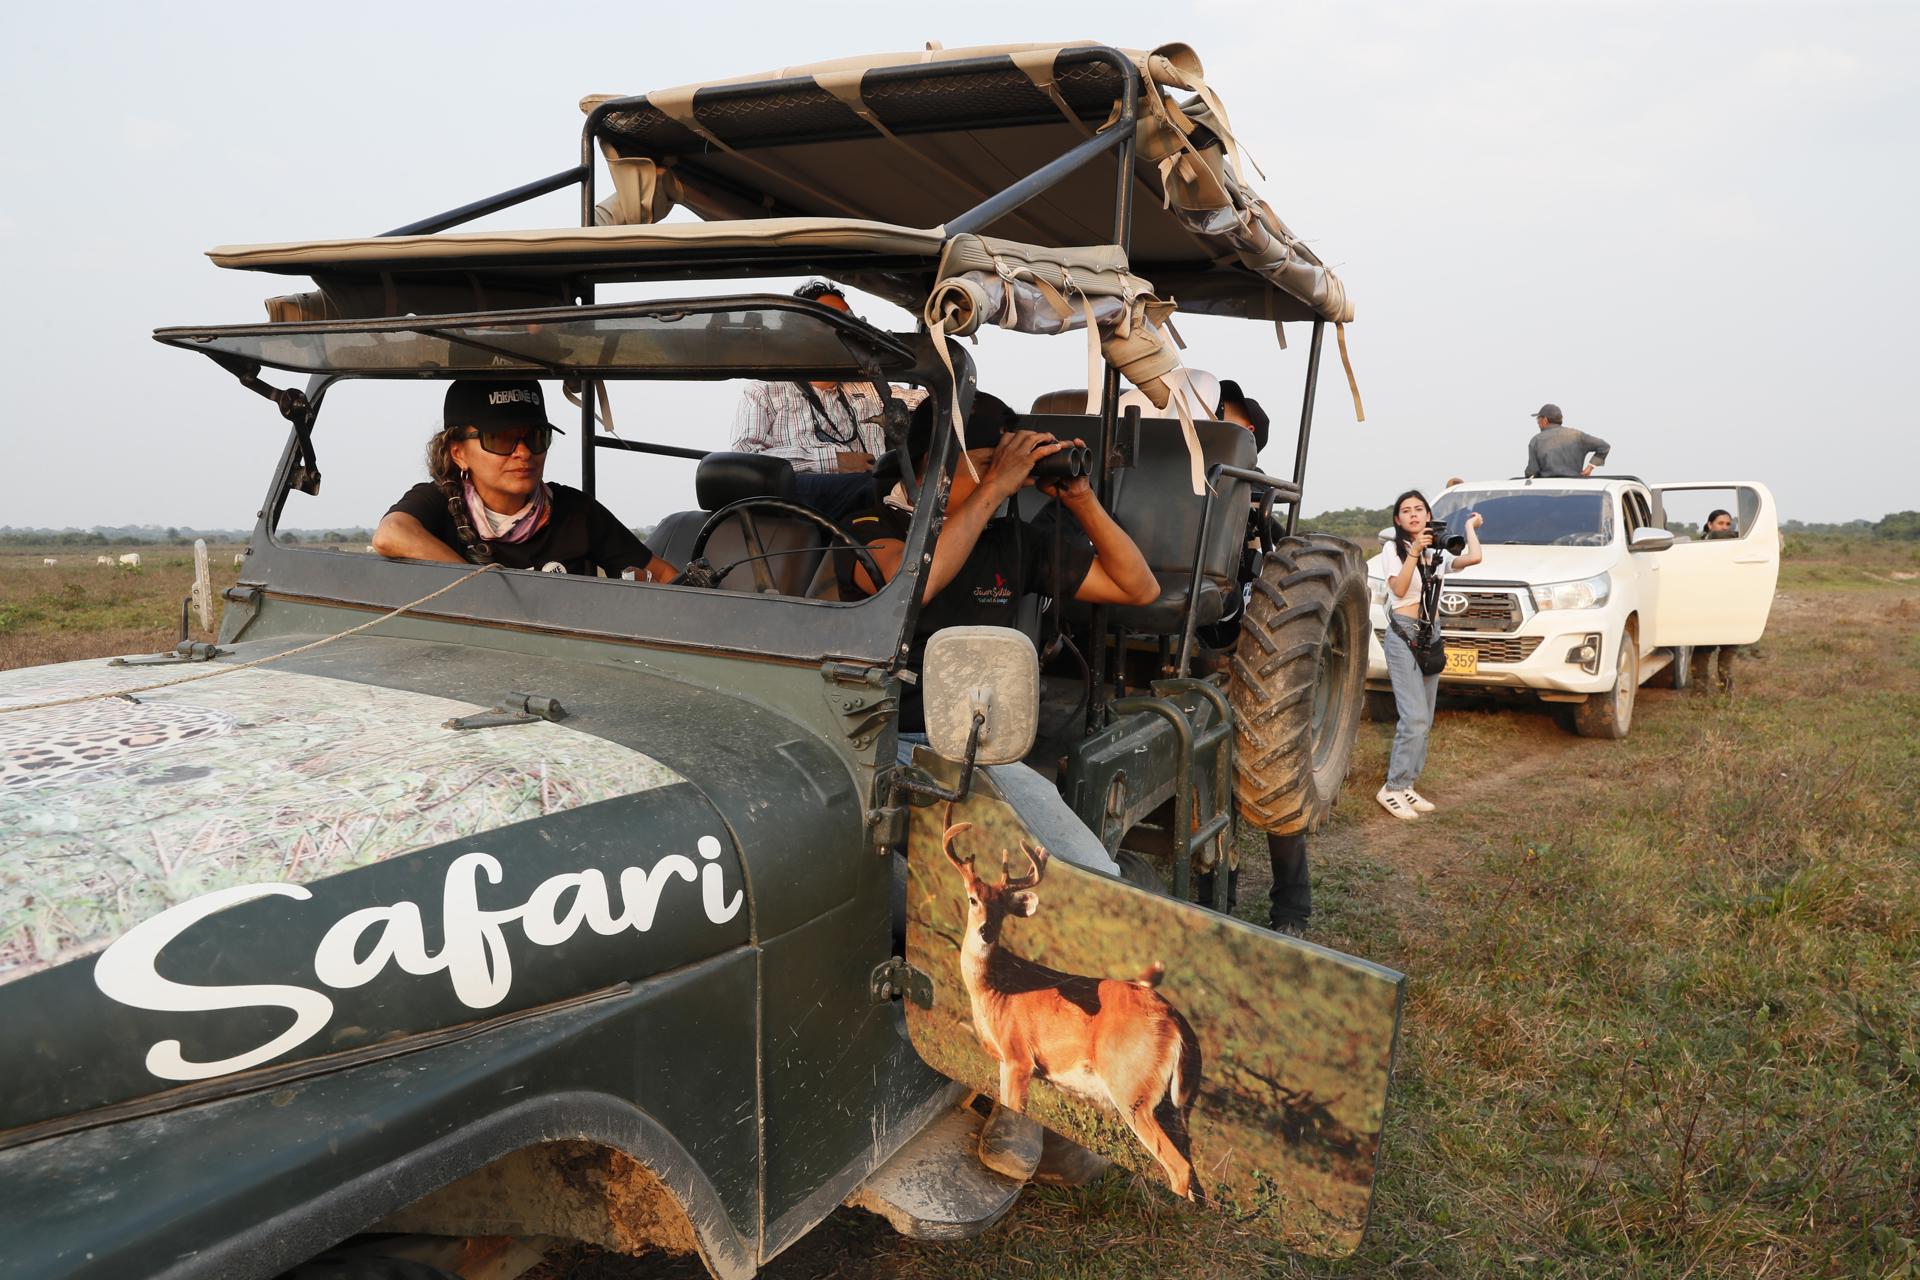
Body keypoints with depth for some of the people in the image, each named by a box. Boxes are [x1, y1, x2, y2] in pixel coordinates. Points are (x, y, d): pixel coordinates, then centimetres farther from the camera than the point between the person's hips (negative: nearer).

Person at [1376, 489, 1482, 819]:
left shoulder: (1437, 553, 13)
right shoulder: (1393, 548, -1)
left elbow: (1474, 558, -5)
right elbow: (1399, 588, -15)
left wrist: (1470, 527, 11)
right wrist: (1414, 552, -23)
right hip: (1402, 635, -7)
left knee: (1423, 722, 7)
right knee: (1415, 719, -16)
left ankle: (1406, 786, 13)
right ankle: (1393, 788, -9)